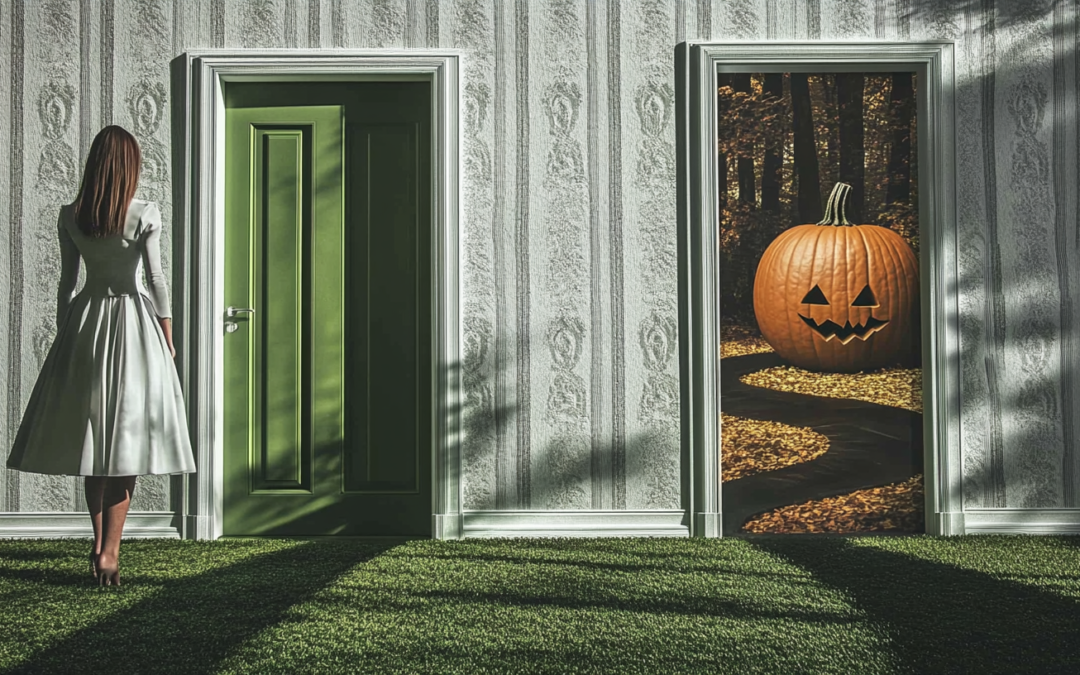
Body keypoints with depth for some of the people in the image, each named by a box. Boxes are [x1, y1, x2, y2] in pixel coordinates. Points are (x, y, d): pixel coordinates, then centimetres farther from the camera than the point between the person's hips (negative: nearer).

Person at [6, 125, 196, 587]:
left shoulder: (70, 216, 0)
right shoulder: (145, 215, -9)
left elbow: (67, 281, 4)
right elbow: (156, 279, -8)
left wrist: (65, 335, 14)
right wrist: (167, 338, 1)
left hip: (84, 323, 4)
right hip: (133, 323, -3)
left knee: (92, 435, 13)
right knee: (127, 439, 0)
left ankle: (99, 540, 21)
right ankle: (109, 550, -2)